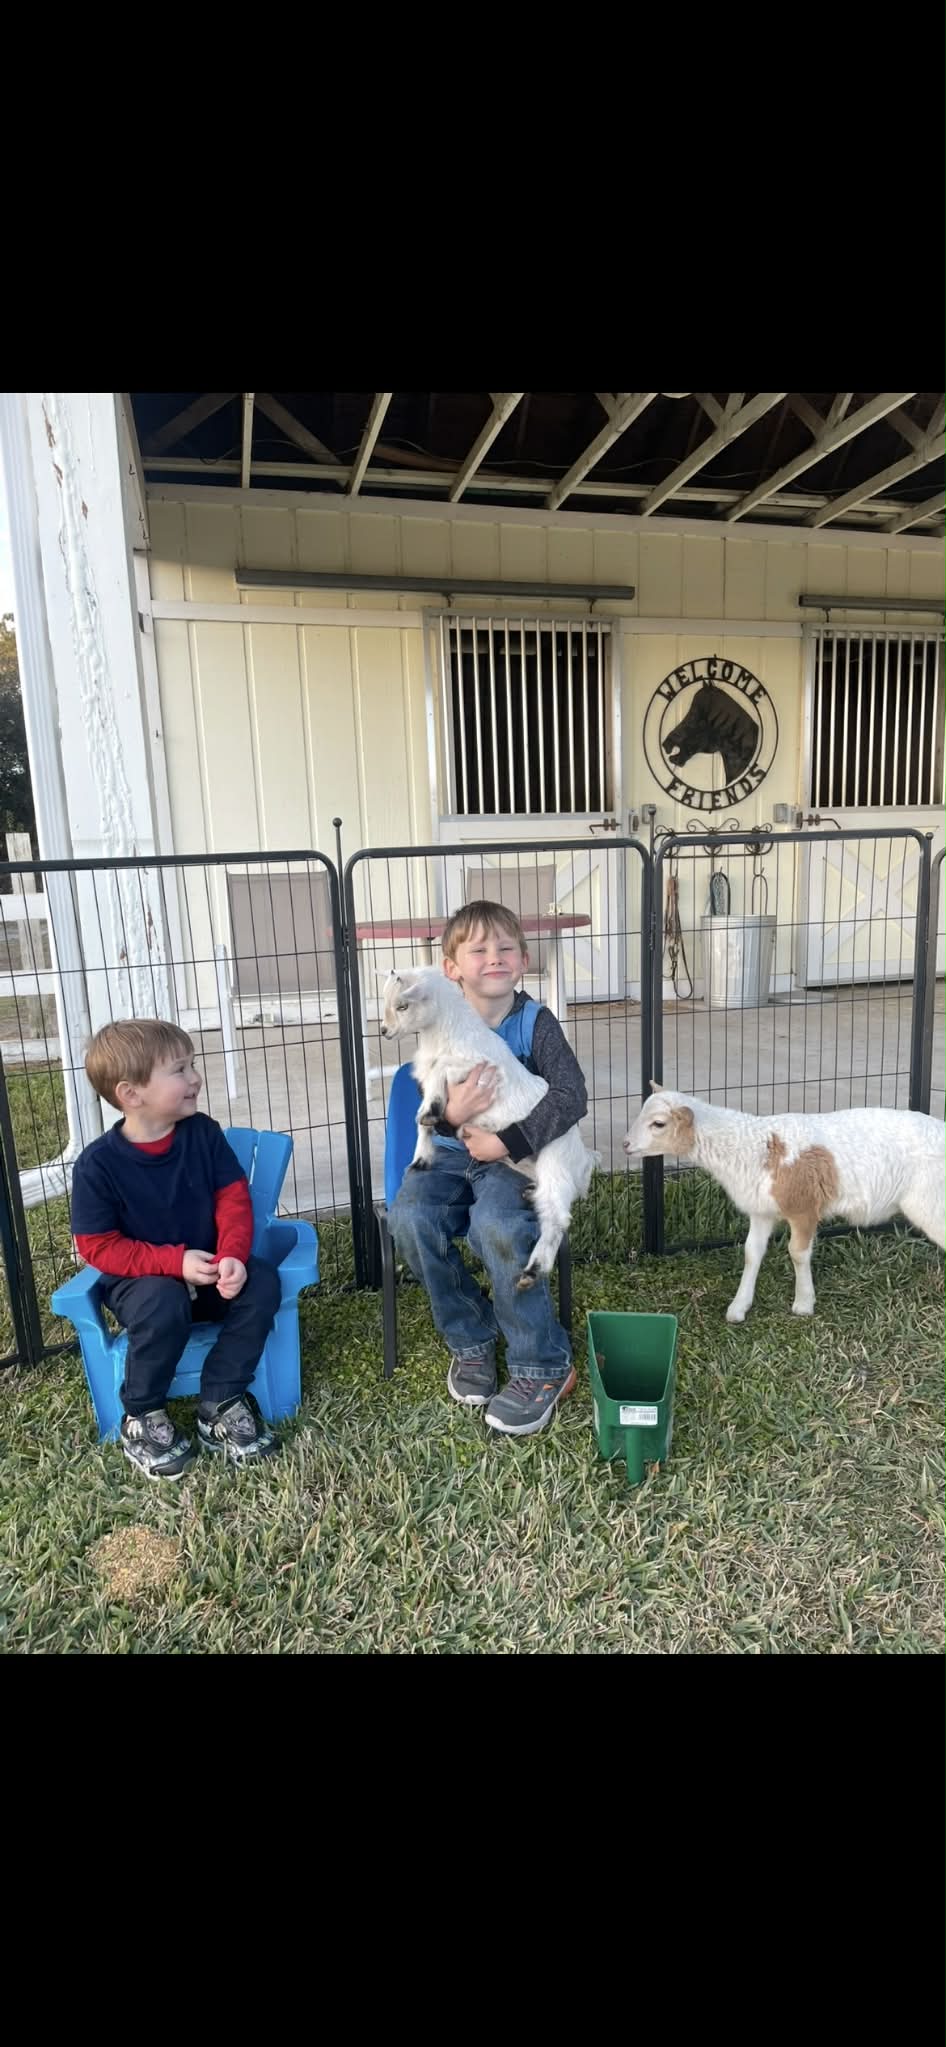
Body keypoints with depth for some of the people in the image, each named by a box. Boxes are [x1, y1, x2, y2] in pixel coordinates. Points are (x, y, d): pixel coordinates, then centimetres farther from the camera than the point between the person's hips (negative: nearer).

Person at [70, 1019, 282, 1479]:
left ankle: (221, 1404, -7)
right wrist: (174, 1262, -25)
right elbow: (98, 1247, -13)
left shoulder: (203, 1133, -7)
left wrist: (233, 1256, -24)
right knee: (163, 1304, -35)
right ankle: (142, 1417, -7)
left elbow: (233, 1198, -5)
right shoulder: (98, 1163, -16)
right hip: (139, 1280, -3)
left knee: (262, 1281, -23)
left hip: (209, 1268, 4)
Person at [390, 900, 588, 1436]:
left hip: (516, 1156, -3)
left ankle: (543, 1365, -10)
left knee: (497, 1224, -33)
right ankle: (471, 1337, 1)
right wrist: (452, 1114, -25)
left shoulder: (536, 1022, -6)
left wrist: (506, 1141, -24)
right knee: (411, 1216, -25)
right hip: (454, 1152, 3)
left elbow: (572, 1096, -17)